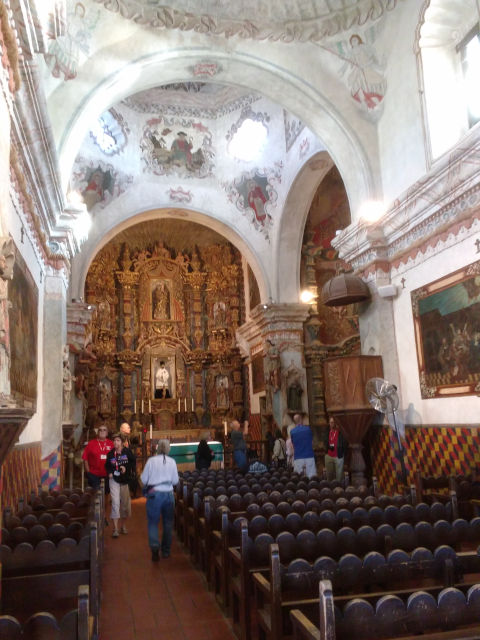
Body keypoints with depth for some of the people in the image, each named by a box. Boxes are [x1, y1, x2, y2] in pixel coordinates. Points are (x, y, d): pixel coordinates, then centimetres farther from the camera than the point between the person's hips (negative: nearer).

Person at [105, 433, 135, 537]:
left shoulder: (127, 452, -7)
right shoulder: (110, 454, -3)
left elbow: (133, 463, -1)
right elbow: (107, 465, 12)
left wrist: (126, 467, -18)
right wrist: (109, 473, -5)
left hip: (125, 480, 1)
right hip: (114, 480, -1)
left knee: (125, 503, 10)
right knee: (115, 502, -11)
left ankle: (123, 525, 31)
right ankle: (115, 528, -7)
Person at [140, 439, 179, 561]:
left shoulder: (151, 460, -5)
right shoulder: (172, 461, -1)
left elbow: (144, 479, -2)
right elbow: (175, 481, 2)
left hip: (154, 494, -2)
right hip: (168, 494, 2)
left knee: (153, 522, 6)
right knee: (168, 523, 14)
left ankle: (154, 546, -15)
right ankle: (166, 551, 21)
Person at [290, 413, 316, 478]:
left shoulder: (292, 432, -1)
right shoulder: (308, 428, -1)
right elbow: (312, 442, 11)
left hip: (298, 458, 1)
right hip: (309, 456, -1)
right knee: (312, 477, 0)